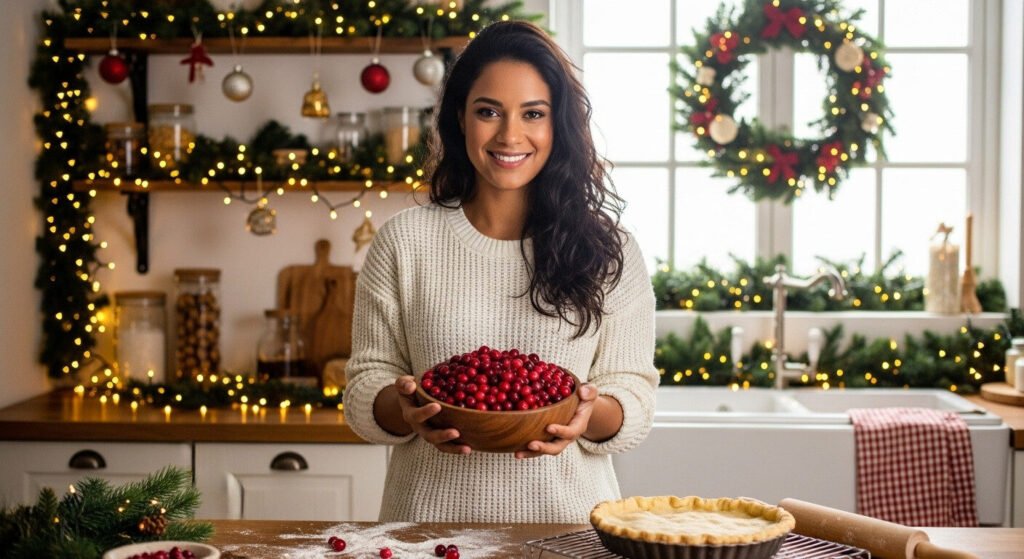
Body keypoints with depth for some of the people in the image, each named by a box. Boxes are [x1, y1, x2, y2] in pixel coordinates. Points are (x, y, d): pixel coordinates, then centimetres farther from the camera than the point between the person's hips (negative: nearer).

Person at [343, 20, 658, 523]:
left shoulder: (606, 252, 3)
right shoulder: (404, 242, 3)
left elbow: (634, 394, 3)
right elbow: (366, 384, 4)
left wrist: (593, 414, -17)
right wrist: (403, 408, -16)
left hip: (568, 520, 0)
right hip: (433, 516, 0)